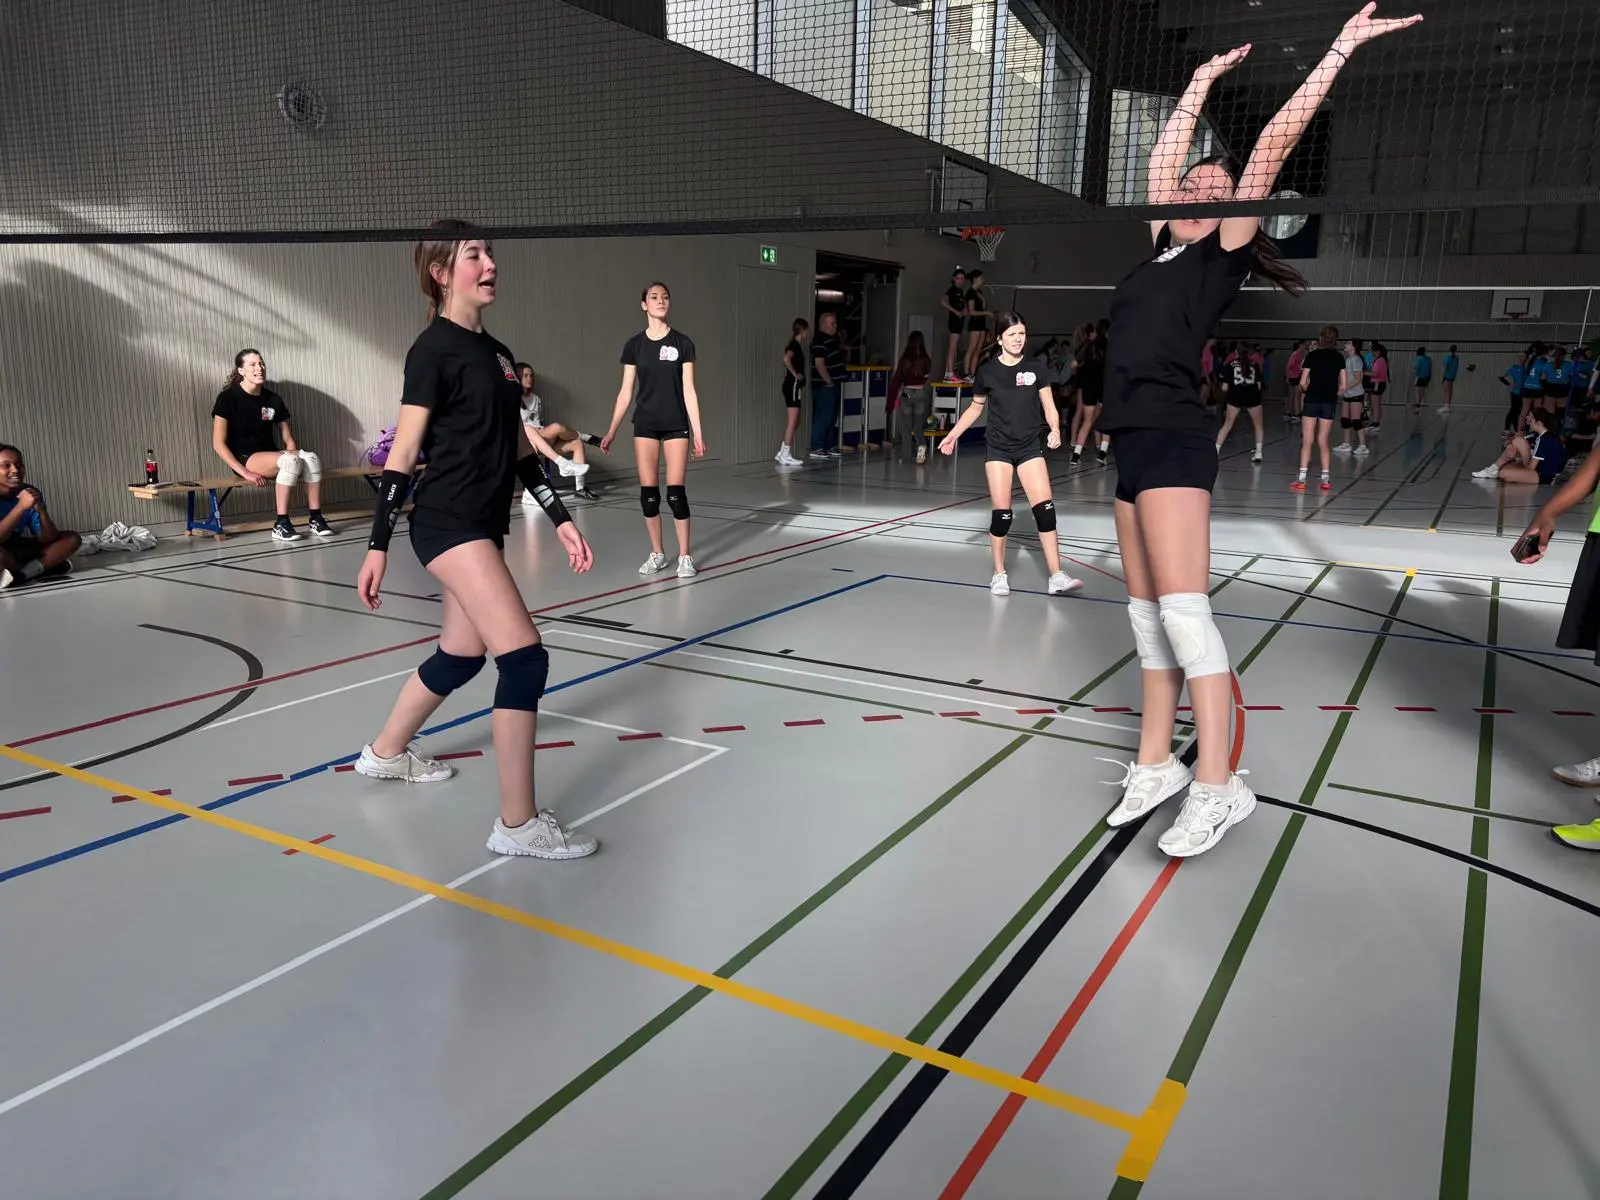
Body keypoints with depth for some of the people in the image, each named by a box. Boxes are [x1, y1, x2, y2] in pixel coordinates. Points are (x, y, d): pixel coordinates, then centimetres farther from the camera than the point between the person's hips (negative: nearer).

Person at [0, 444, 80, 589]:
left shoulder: (30, 493, -3)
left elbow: (47, 539, -7)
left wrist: (41, 510, -24)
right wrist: (21, 506, -35)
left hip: (21, 549, 7)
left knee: (72, 538, -4)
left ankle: (20, 574, -16)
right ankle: (41, 567, -11)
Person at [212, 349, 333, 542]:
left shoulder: (273, 399, 9)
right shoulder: (228, 398, -6)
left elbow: (288, 439, 13)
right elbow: (218, 443, -10)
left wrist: (294, 455, -9)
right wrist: (245, 472, -19)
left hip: (271, 456, 5)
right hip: (244, 458, -5)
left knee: (312, 459, -26)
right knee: (291, 461, -34)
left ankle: (315, 518, -19)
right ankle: (281, 525, -31)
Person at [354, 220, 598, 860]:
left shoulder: (497, 353, 14)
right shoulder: (434, 350, -10)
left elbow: (520, 449, 17)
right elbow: (403, 451, -11)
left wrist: (560, 518, 13)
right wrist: (378, 546, -13)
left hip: (486, 523, 9)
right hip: (447, 523, -9)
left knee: (462, 655, 18)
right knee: (525, 657, -16)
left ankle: (386, 751, 42)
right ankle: (517, 823, -8)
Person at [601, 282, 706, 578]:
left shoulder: (682, 343, -1)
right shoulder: (634, 345, 3)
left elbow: (689, 390, -1)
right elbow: (625, 391, 6)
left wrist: (697, 432, -6)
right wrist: (612, 430, 3)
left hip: (676, 425, -2)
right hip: (645, 425, 2)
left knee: (676, 491, -5)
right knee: (648, 491, 3)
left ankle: (684, 556, 4)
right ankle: (657, 554, 16)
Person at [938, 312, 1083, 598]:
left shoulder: (1036, 367, -1)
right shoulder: (987, 370, -2)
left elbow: (1049, 406, 1)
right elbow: (975, 408, 12)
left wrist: (1055, 429, -17)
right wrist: (954, 433, 4)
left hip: (1030, 446, 1)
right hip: (998, 447, -1)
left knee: (1044, 507, -9)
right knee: (1001, 512, -3)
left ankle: (1056, 577, -6)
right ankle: (999, 575, 13)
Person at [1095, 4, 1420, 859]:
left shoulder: (1223, 249, 4)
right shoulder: (1164, 244, 20)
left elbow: (1272, 145, -1)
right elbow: (1166, 153, 28)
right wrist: (1205, 78, 37)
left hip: (1174, 442, -7)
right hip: (1133, 445, 7)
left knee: (1182, 608, -13)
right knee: (1146, 614, 7)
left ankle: (1219, 786, -10)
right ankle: (1155, 766, 13)